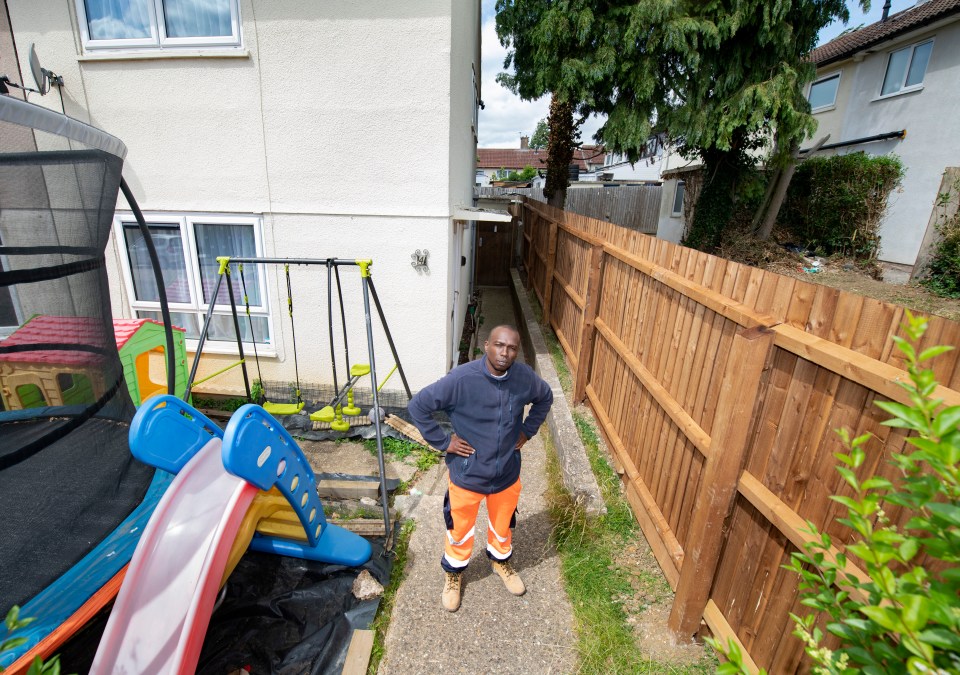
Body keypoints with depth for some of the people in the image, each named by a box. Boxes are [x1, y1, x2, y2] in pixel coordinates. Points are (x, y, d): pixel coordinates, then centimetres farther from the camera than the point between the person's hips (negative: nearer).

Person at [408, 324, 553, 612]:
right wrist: (443, 442, -16)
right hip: (467, 474, -3)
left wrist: (527, 431, 3)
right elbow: (418, 406, -19)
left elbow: (545, 398, 9)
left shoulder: (525, 377, -13)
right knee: (461, 529, 19)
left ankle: (501, 560, 58)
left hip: (507, 473, 4)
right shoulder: (461, 379, -27)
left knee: (503, 524, 27)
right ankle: (454, 574, 49)